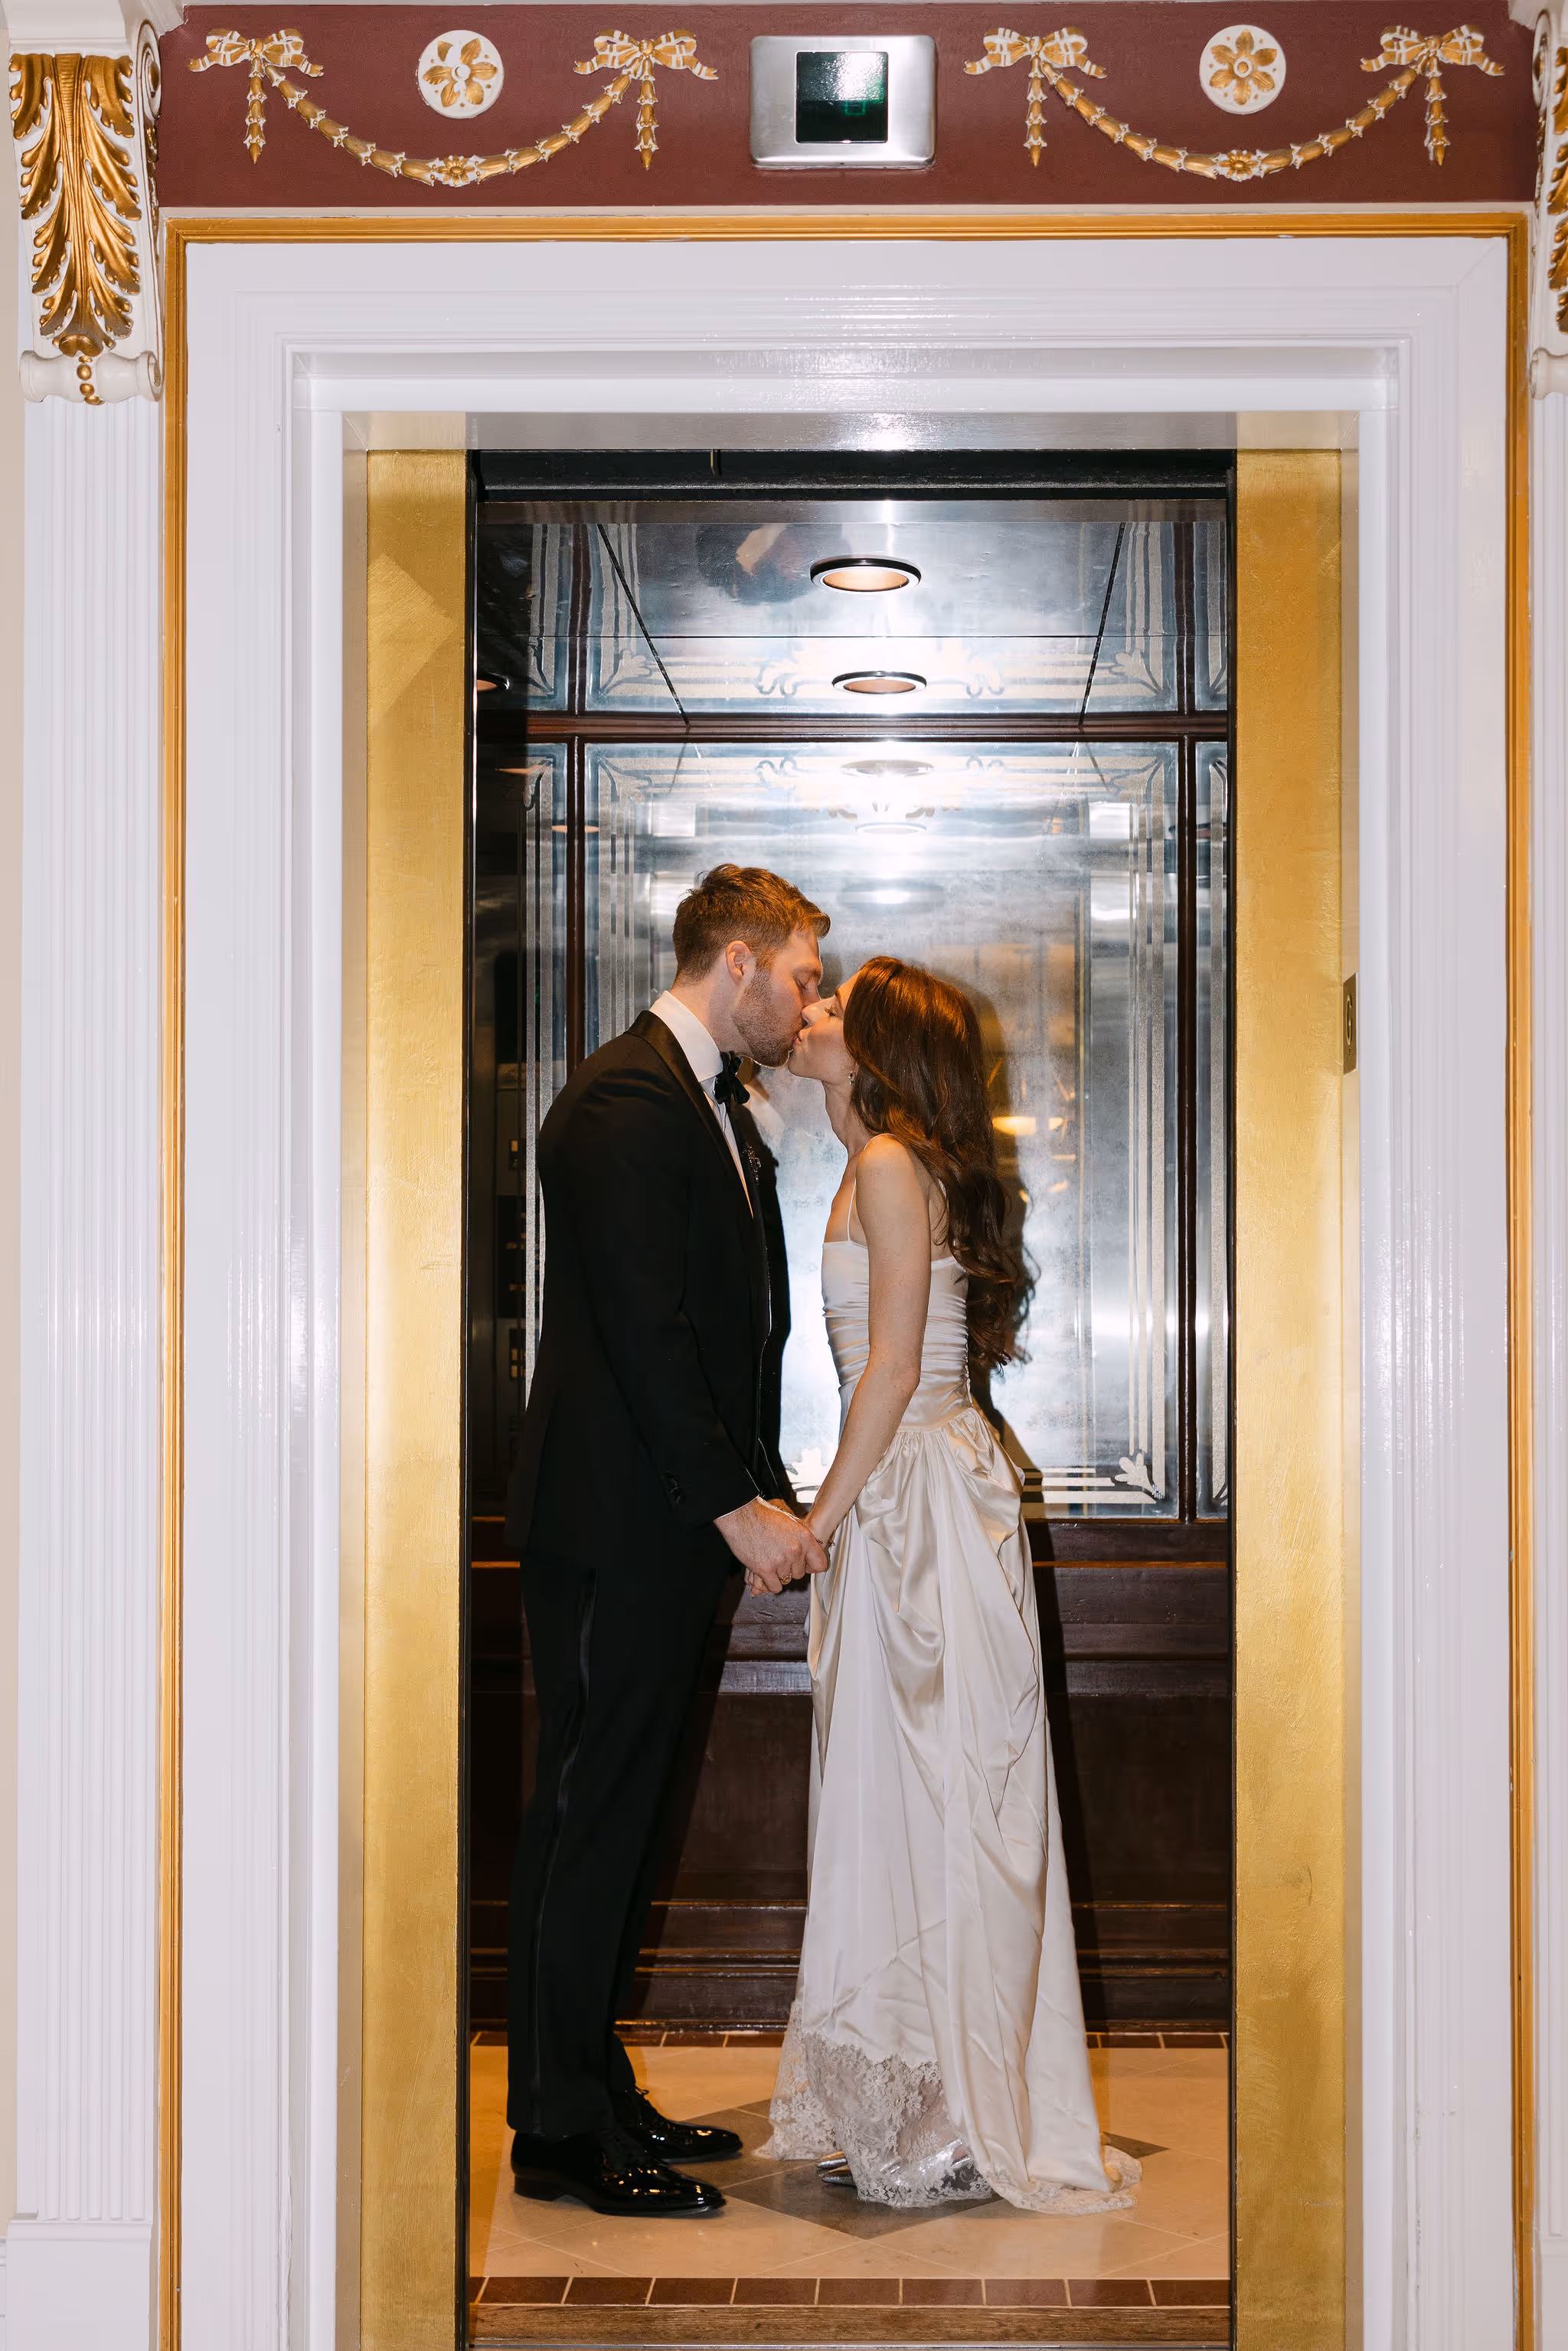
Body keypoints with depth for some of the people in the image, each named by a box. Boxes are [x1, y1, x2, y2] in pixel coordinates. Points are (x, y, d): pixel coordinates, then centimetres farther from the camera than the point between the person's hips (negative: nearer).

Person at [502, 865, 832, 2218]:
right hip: (614, 1526, -10)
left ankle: (595, 2096, 23)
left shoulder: (716, 1105, 17)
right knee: (590, 1821, -2)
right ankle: (562, 2132, 6)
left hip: (672, 1525, 10)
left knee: (620, 1817, 14)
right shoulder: (626, 1102, -15)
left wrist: (766, 1499, 13)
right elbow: (643, 1332, -20)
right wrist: (738, 1509, -18)